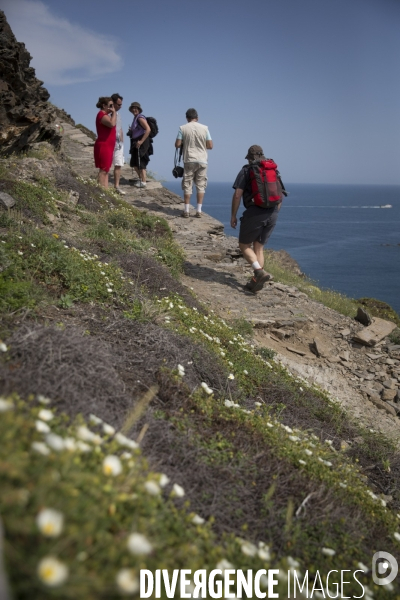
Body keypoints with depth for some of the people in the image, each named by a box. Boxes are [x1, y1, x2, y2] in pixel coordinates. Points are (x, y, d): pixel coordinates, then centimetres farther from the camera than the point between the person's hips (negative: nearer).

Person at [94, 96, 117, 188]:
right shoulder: (102, 115, -12)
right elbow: (112, 124, -30)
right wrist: (114, 113, -17)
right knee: (103, 170, -11)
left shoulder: (106, 115, 20)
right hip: (103, 146, -11)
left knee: (106, 170, 9)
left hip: (107, 146, 11)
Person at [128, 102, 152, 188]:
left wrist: (141, 141, -25)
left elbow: (148, 129, -24)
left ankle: (143, 182, -2)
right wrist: (131, 130, 8)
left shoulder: (140, 118, -12)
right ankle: (141, 178, 28)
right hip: (136, 143, 10)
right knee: (134, 163, 16)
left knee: (140, 162, -7)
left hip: (141, 143, -10)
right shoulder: (136, 118, 16)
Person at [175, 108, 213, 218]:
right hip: (202, 161, 1)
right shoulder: (204, 128, 0)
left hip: (189, 161, -1)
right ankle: (199, 211, 5)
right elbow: (210, 146, 0)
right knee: (201, 185, 7)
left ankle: (186, 211, 5)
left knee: (187, 185, 6)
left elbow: (177, 144, -5)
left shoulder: (183, 128, -3)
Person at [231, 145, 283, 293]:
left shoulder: (246, 171, 1)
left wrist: (233, 215, 0)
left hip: (254, 213, -5)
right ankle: (255, 281, 12)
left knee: (244, 246, 9)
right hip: (272, 214, 5)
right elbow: (280, 197, 17)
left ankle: (260, 272, -12)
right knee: (259, 247, 16)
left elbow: (237, 194, -7)